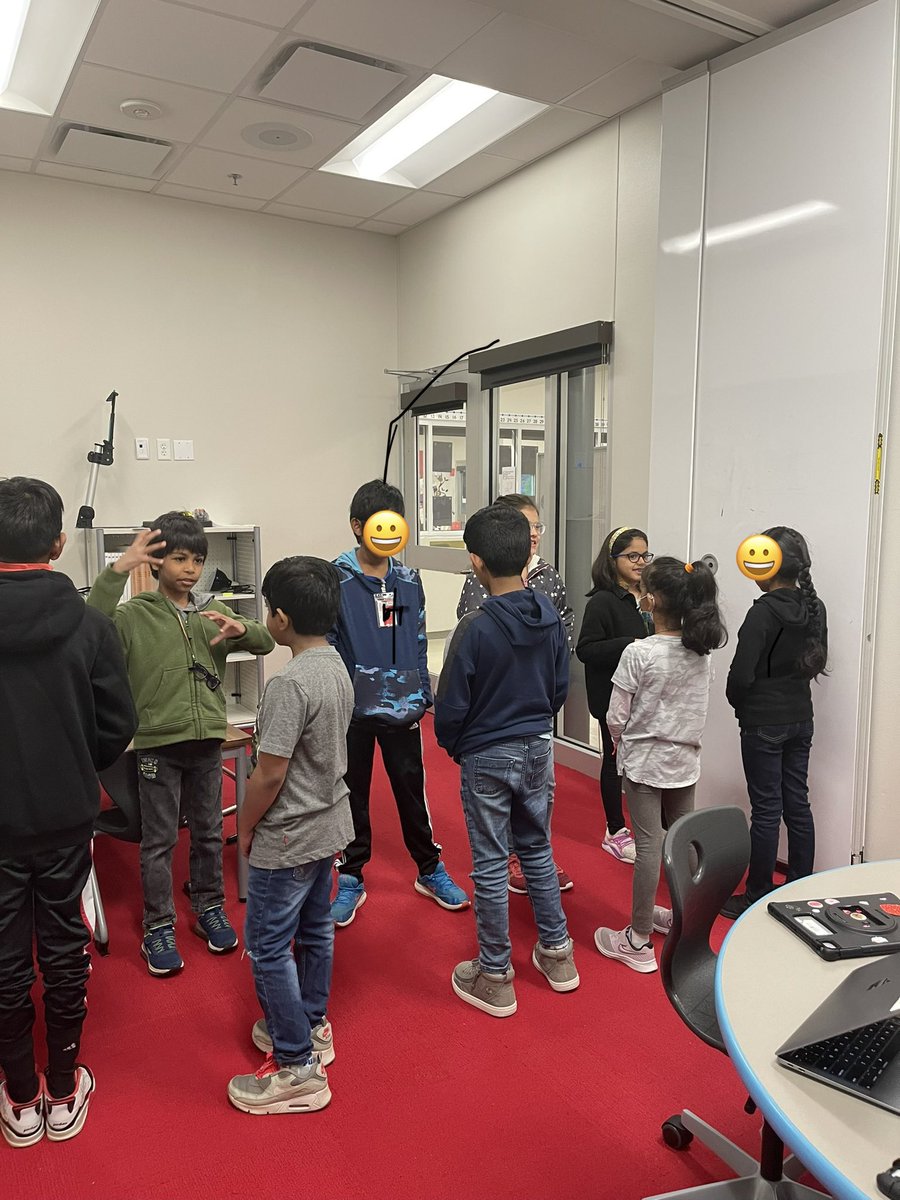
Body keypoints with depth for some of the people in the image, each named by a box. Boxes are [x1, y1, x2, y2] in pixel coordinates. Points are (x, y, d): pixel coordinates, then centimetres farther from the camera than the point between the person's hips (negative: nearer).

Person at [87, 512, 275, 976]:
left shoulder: (212, 611, 7)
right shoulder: (136, 614, -6)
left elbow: (265, 642, 4)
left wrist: (240, 629, -19)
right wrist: (119, 568, -33)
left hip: (207, 739, 4)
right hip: (157, 742, -4)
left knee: (208, 832, 16)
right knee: (159, 839, 7)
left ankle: (209, 909, 33)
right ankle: (158, 928, 21)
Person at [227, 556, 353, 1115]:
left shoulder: (290, 685, -27)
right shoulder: (338, 668, 0)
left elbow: (269, 775, -24)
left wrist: (245, 827, -8)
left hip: (287, 838, -9)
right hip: (330, 824, 9)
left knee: (268, 947, 5)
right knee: (315, 930, 22)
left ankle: (298, 1067, 15)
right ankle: (311, 1025, 40)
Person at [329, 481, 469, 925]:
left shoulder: (408, 580, 5)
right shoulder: (336, 580, -7)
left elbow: (418, 643, 9)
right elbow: (327, 644, -7)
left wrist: (423, 696, 7)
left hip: (402, 706, 3)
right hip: (354, 707, -2)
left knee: (411, 789, 12)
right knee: (353, 794, 11)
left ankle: (430, 870, 30)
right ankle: (351, 880, 27)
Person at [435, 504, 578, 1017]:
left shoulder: (475, 628, -22)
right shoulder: (551, 618, -5)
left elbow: (451, 708, -15)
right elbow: (561, 687, 5)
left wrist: (454, 747, 4)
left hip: (487, 758, -5)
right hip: (539, 749, 6)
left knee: (491, 866, 8)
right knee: (538, 850, 22)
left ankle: (496, 977, 22)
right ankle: (557, 953, 35)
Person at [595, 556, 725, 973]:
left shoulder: (638, 653, -19)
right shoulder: (701, 653, -2)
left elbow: (616, 717, -13)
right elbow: (699, 711, 6)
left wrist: (622, 744, 6)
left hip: (644, 762, -5)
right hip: (685, 760, 6)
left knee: (649, 846, 1)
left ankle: (638, 942, 13)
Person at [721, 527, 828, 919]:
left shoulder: (764, 612, -20)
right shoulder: (815, 608, 4)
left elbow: (741, 674, -20)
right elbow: (817, 661, 14)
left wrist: (739, 703, -1)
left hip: (763, 724, -7)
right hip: (801, 719, 7)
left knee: (766, 809, 1)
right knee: (797, 804, 14)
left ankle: (757, 897, 13)